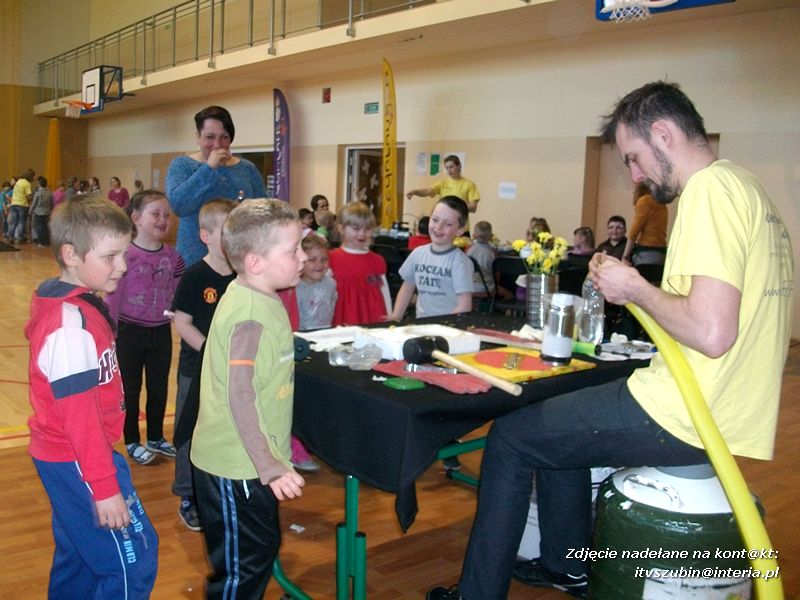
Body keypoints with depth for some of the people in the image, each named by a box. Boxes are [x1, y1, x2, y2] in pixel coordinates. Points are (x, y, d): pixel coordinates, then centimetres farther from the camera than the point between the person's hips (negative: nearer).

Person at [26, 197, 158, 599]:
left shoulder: (75, 305, 7)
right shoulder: (71, 323, -24)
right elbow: (78, 414, -24)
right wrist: (104, 486, -20)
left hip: (61, 457, 10)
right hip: (78, 463, -10)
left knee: (78, 557, 22)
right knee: (133, 561, -1)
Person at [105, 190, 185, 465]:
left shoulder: (172, 256, -1)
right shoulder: (125, 255, -15)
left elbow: (178, 295, 5)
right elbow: (112, 296, -12)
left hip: (161, 332, 4)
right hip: (130, 332, -4)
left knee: (159, 387, 16)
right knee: (131, 389, 11)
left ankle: (156, 438, 33)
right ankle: (132, 442, 26)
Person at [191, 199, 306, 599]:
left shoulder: (256, 298, 5)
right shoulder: (250, 318, -25)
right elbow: (240, 398, -27)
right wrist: (272, 468, -24)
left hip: (249, 460, 9)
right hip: (237, 467, -9)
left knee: (260, 552, 22)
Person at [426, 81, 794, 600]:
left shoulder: (709, 190, -18)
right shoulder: (745, 186, 14)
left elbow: (711, 332, -28)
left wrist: (635, 289, -12)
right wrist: (634, 286, 10)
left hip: (684, 419, -10)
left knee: (511, 436, 3)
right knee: (556, 422, 27)